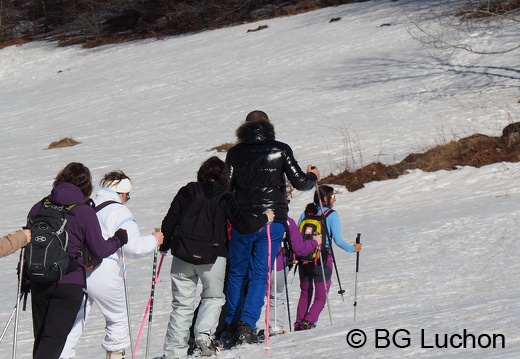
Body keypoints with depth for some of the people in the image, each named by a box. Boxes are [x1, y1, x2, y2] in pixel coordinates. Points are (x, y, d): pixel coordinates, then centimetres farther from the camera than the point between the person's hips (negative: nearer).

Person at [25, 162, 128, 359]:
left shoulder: (38, 207, 5)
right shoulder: (85, 213, -8)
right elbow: (99, 250, -4)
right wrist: (118, 239, 15)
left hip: (38, 282, 4)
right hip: (69, 284, -4)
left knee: (41, 338, 15)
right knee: (54, 338, -5)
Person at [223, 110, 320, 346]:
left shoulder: (235, 152, 4)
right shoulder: (280, 150, -1)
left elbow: (226, 188, 5)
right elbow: (300, 182, -3)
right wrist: (313, 176, 18)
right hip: (272, 221, -2)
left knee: (236, 274, 13)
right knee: (260, 275, 0)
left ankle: (231, 328, 14)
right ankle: (246, 326, -14)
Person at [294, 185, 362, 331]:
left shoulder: (306, 212, 4)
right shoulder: (331, 215, -8)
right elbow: (337, 240, -11)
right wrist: (353, 248, 4)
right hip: (323, 259, -4)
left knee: (305, 293, 19)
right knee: (321, 296, 5)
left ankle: (299, 324, 12)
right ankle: (309, 321, -15)